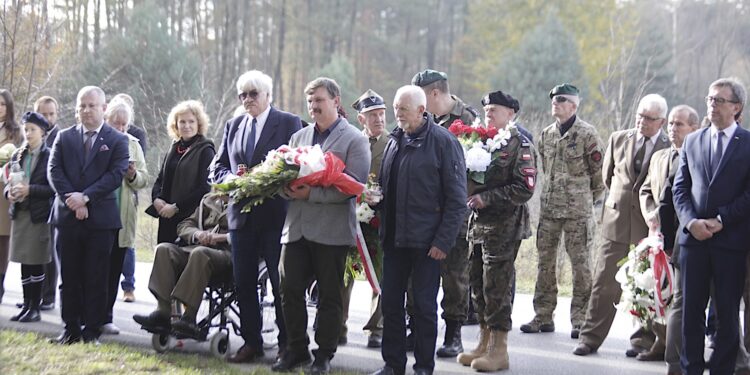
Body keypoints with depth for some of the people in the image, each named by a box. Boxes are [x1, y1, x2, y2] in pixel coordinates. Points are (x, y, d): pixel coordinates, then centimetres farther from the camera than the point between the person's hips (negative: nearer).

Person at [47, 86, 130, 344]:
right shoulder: (64, 138, 11)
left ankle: (92, 330, 6)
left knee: (96, 277, 0)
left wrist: (86, 197, -16)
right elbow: (54, 171, 1)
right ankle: (71, 329, 13)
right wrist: (72, 200, -12)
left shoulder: (117, 141, 3)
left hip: (101, 218, -2)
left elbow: (116, 175, -8)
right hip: (67, 216, 3)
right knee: (70, 276, 6)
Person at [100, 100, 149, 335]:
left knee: (114, 268, 4)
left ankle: (105, 317, 9)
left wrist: (132, 175, -11)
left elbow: (143, 180, 11)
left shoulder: (132, 144, 13)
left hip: (123, 216, 3)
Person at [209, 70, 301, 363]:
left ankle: (287, 343, 10)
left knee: (281, 282, 1)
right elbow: (218, 168, 15)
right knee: (243, 283, 8)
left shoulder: (288, 123, -1)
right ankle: (251, 342, 16)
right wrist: (231, 178, -7)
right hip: (241, 214, 5)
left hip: (275, 214, -5)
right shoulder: (233, 126, 14)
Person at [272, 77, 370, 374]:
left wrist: (311, 193, -18)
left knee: (329, 296, 4)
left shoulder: (354, 141, -2)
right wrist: (287, 188, -8)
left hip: (332, 230, -5)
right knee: (290, 290, 3)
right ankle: (296, 348, 17)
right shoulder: (298, 137, 16)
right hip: (296, 227, 5)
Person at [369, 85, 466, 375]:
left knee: (424, 305, 3)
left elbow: (456, 198, -11)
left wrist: (443, 241, -14)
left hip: (426, 241, -6)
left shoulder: (444, 142, -9)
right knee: (391, 302, 9)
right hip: (394, 239, 6)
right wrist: (383, 228, 8)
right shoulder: (395, 140, 11)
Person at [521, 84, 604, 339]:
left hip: (577, 210, -6)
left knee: (580, 263, -3)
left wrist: (588, 200, 6)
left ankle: (580, 320, 2)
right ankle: (543, 316, 14)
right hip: (549, 206, 6)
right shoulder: (547, 134, 12)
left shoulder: (587, 133, -6)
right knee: (545, 260, 7)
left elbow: (599, 170, -1)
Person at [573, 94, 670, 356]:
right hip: (616, 219, 3)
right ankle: (591, 337, 5)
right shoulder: (618, 139, 7)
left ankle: (643, 340, 16)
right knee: (604, 281, 1)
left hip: (650, 224, -3)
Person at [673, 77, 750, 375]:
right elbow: (680, 187, 9)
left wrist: (720, 221, -13)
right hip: (693, 238, 4)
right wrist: (691, 222, -7)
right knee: (691, 309, 5)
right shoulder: (692, 141, 13)